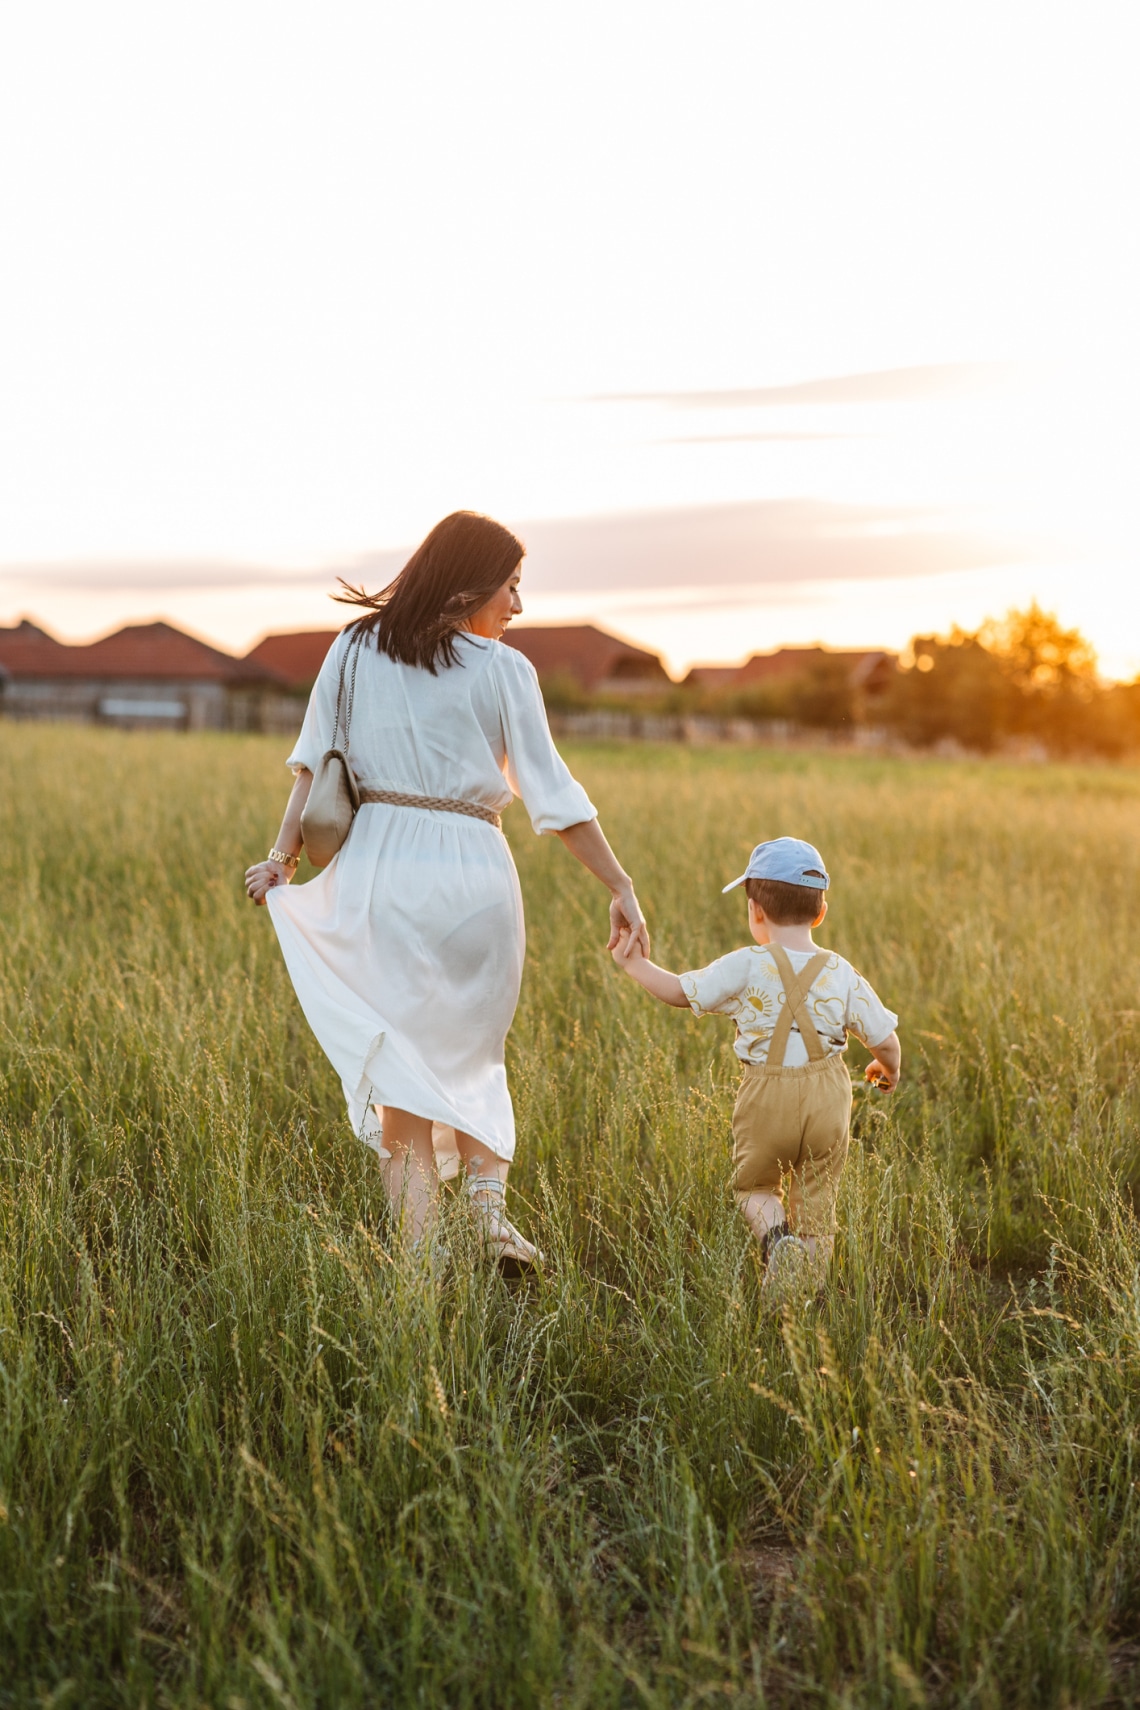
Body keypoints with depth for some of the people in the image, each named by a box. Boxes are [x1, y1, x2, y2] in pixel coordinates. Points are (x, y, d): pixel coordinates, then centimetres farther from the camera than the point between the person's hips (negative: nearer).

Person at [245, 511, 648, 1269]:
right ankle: (491, 1207, 5)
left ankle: (420, 1241, 3)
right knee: (474, 1054, 19)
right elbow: (552, 791, -3)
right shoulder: (503, 669, -1)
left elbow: (314, 764, 3)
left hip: (378, 865, 1)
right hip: (472, 872, -1)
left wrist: (284, 854, 4)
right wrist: (620, 884, 1)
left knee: (400, 1058, 6)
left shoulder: (355, 649, 6)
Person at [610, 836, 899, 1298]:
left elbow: (682, 991, -3)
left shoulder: (745, 967, -9)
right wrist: (888, 1070, 23)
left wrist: (635, 965, 12)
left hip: (766, 1099, -2)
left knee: (754, 1185, 18)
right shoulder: (843, 975, -2)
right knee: (816, 1199, 14)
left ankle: (775, 1234, -10)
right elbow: (885, 1040, 1)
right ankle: (807, 1286, 9)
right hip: (826, 1098, 2)